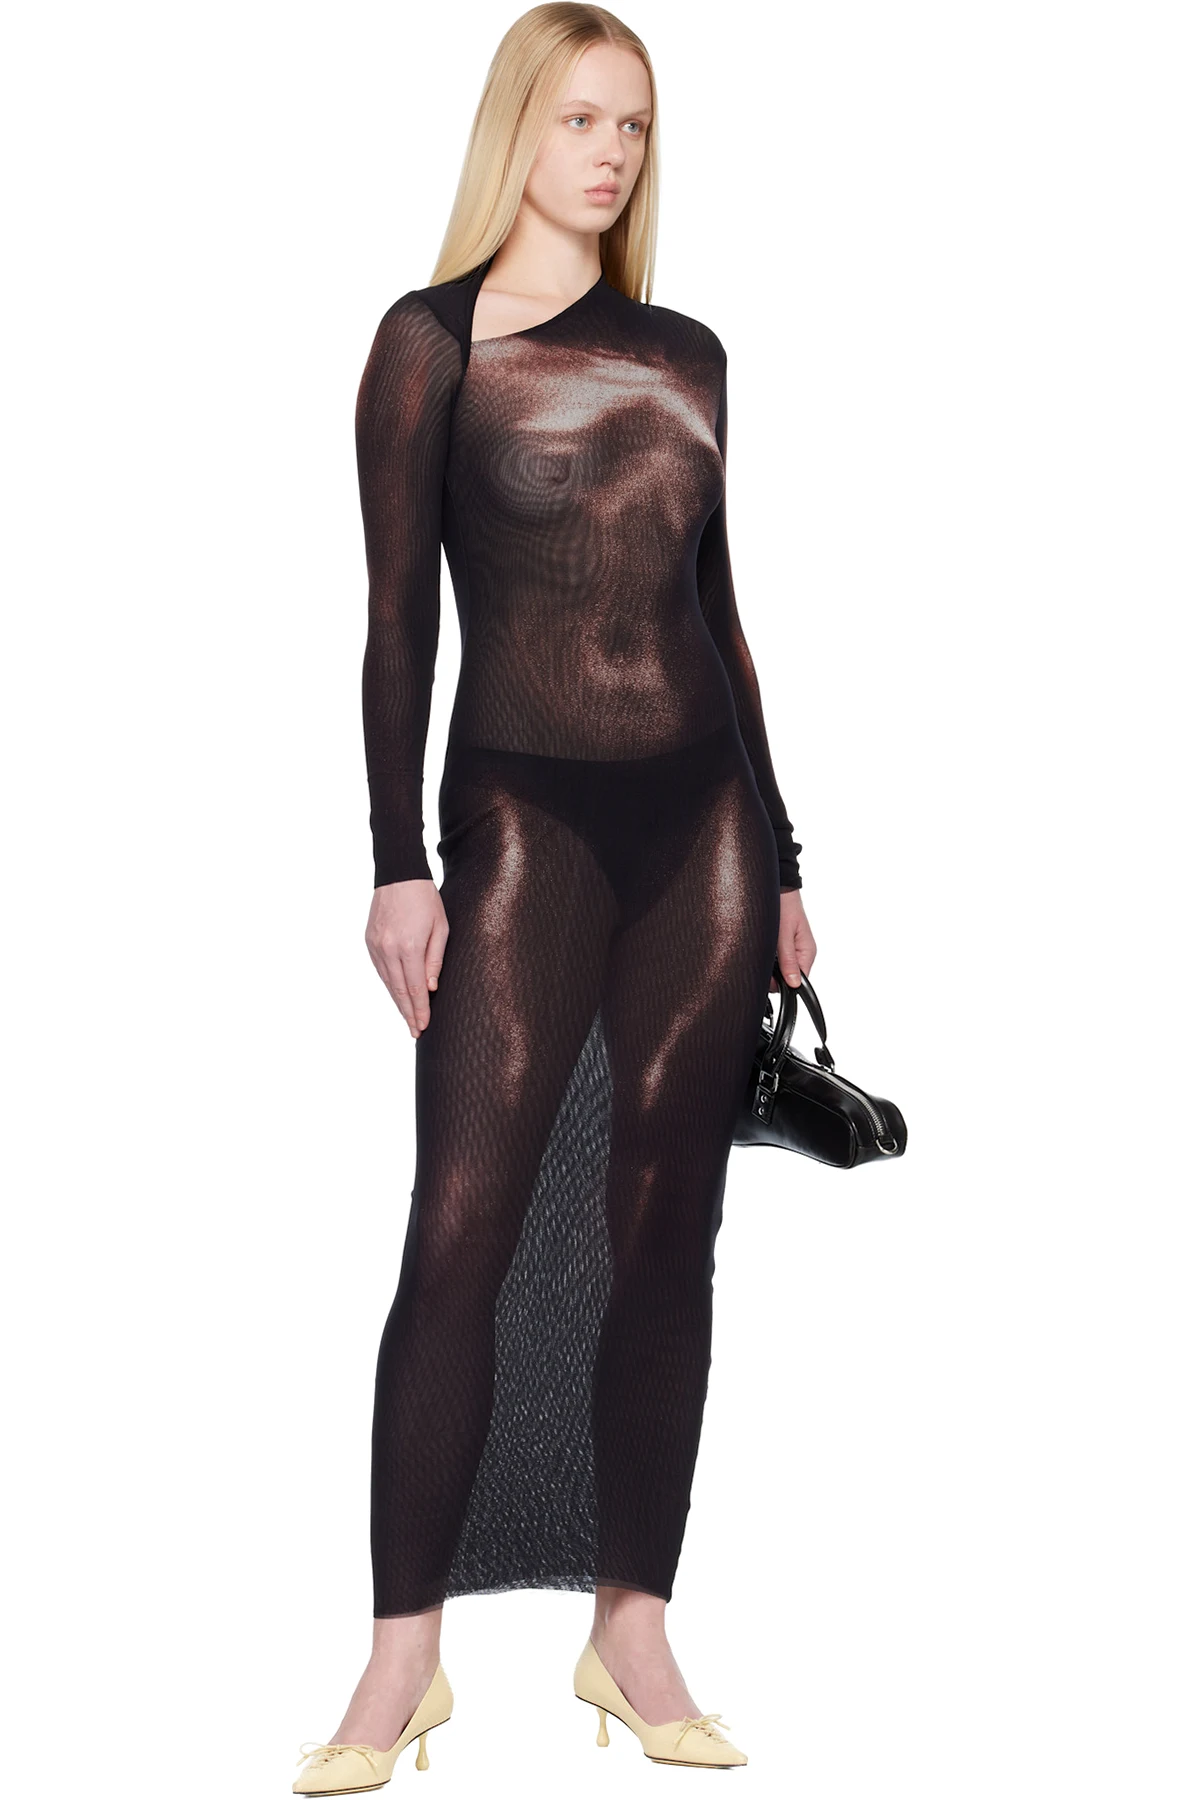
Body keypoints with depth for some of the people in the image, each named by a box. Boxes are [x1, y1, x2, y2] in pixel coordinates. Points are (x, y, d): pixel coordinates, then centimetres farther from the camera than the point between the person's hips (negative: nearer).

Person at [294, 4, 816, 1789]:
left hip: (701, 820, 4)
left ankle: (633, 1629, 15)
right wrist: (399, 863, -10)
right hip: (525, 821, -4)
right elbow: (395, 617, -3)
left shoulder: (686, 354, 12)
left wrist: (779, 861, 13)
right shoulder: (433, 340, 1)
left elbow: (718, 615, 15)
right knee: (464, 1231, -8)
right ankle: (405, 1656, 3)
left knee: (664, 1229, 5)